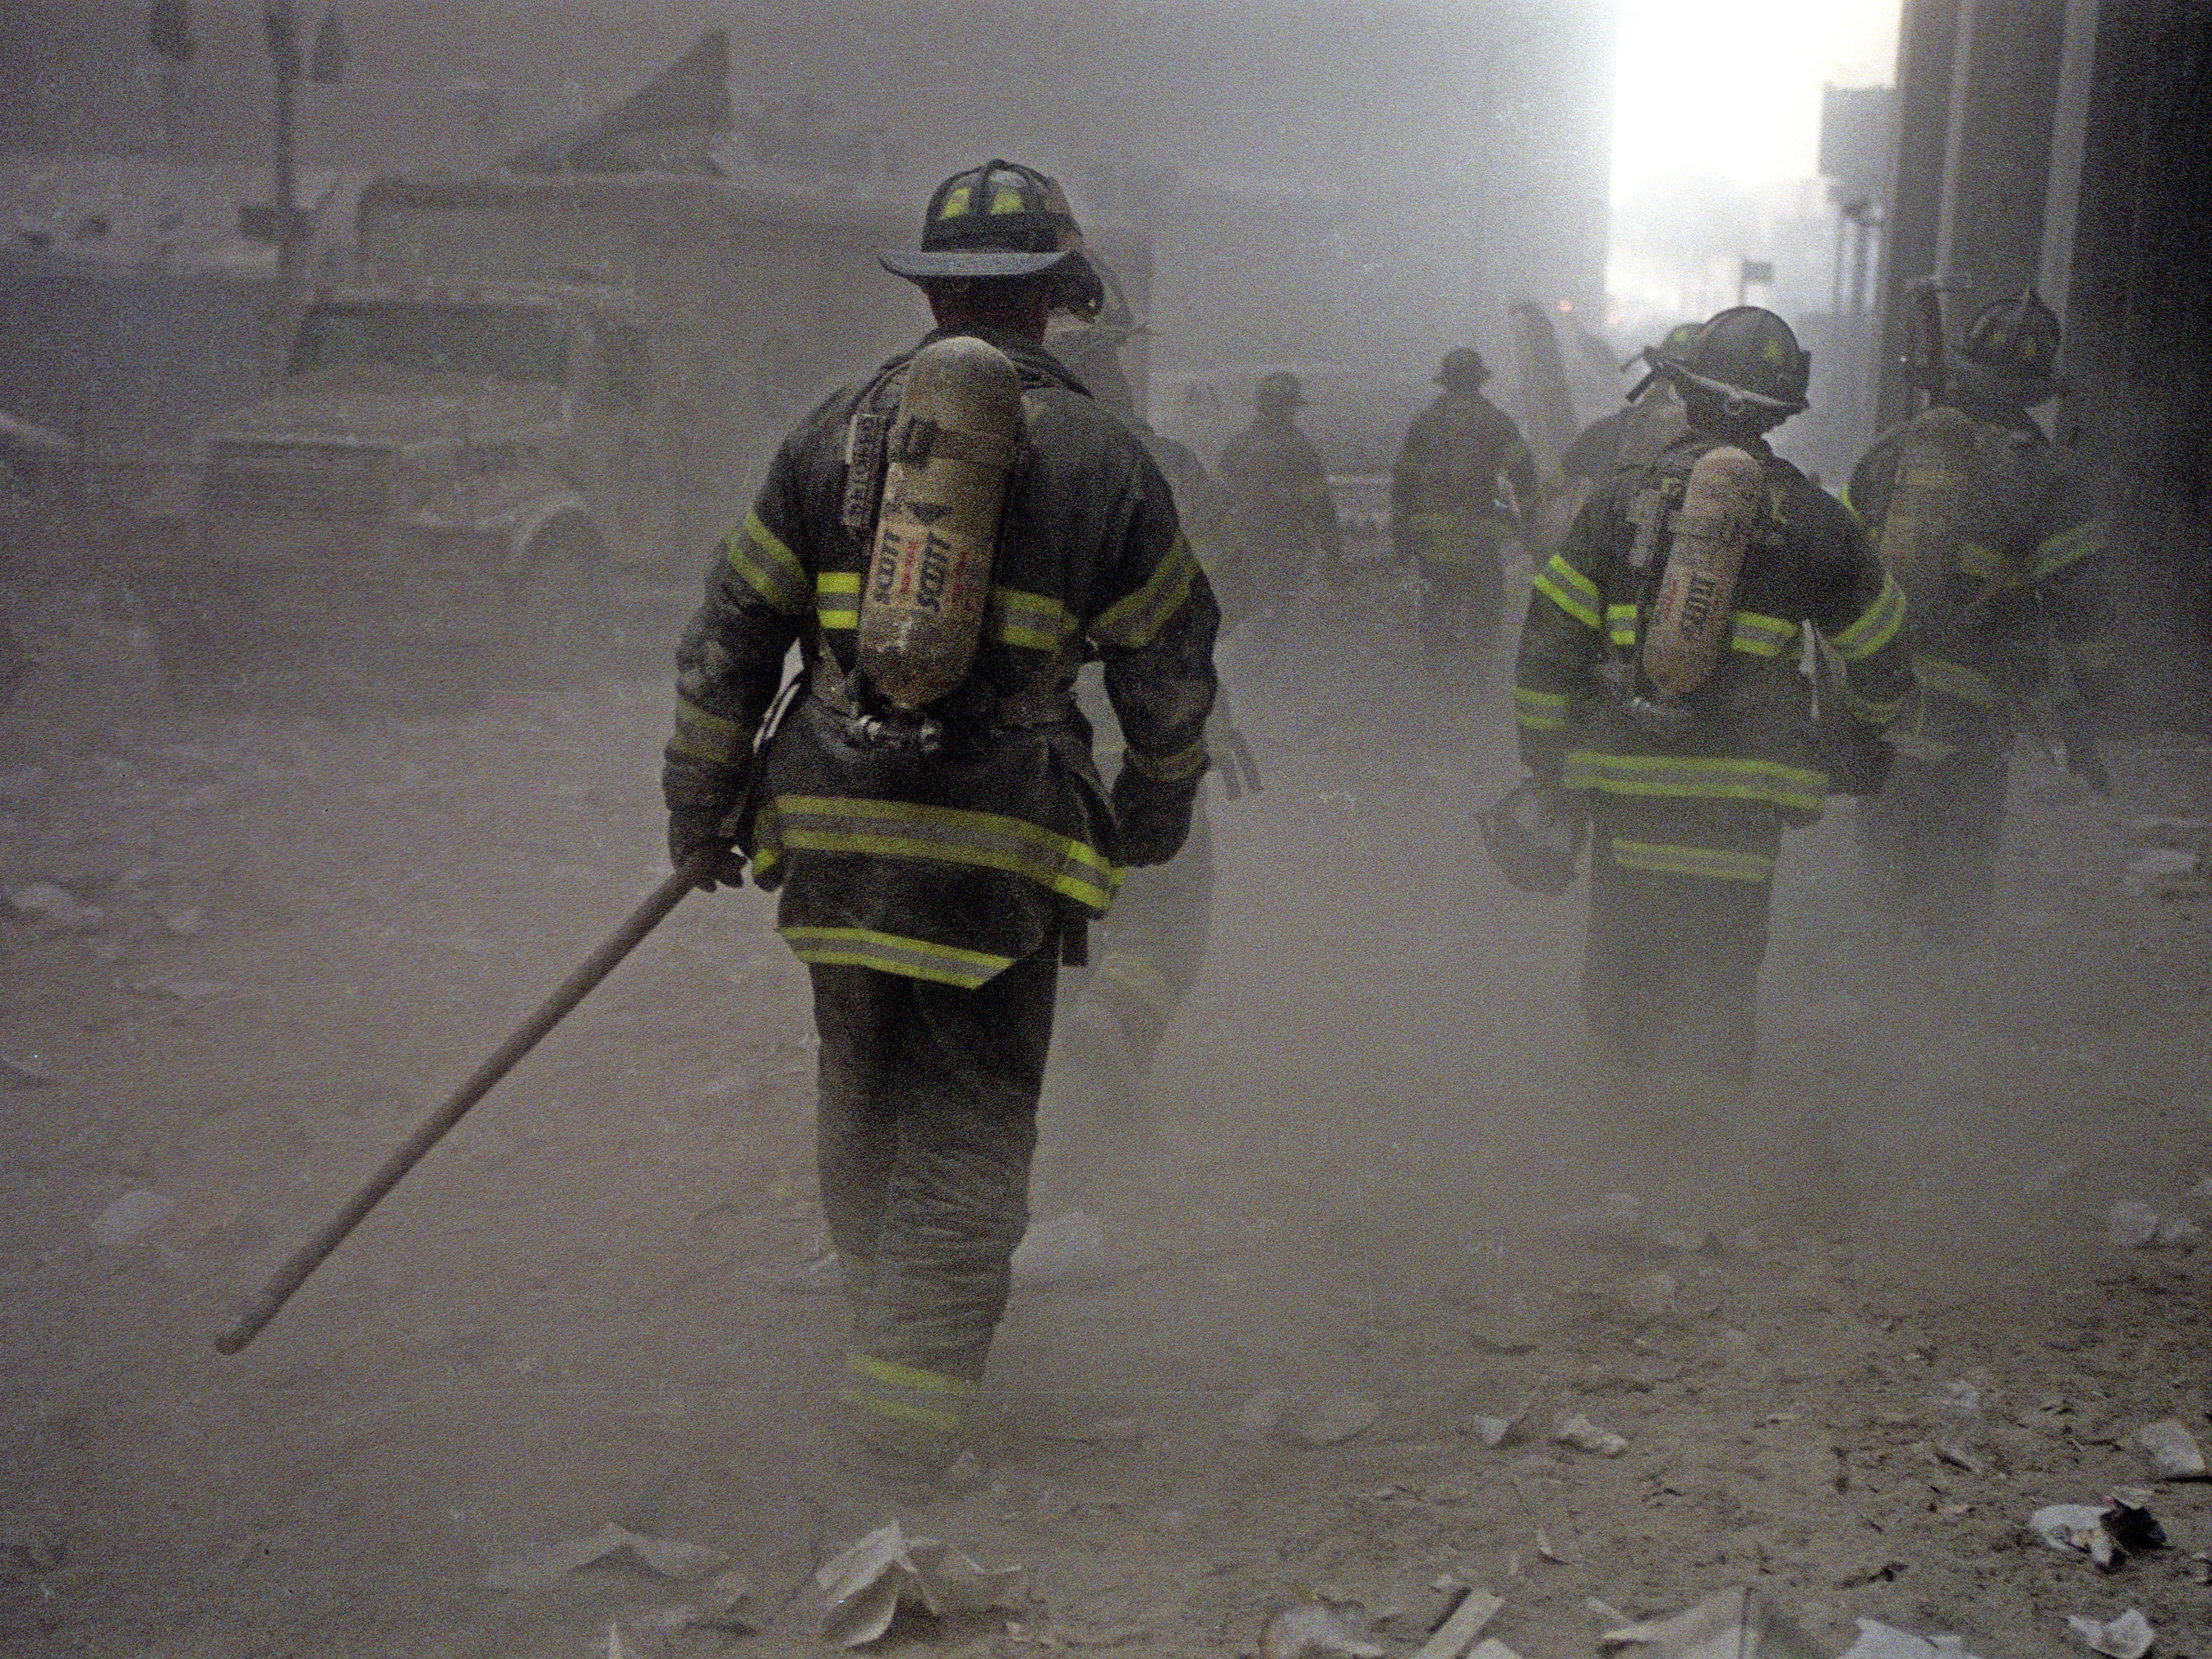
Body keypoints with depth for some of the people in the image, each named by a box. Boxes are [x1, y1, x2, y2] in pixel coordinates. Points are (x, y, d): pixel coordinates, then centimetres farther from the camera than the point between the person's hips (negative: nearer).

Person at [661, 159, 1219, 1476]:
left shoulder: (835, 433, 7)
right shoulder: (1099, 455, 1)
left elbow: (728, 639, 8)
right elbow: (1173, 666, 6)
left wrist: (701, 804, 17)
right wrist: (1158, 811, 22)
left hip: (832, 826, 3)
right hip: (999, 845, -3)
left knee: (863, 1089, 20)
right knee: (973, 1122, 6)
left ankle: (884, 1305, 37)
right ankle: (918, 1380, 2)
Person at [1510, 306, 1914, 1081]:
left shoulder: (1622, 499, 3)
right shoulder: (1809, 517, 4)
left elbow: (1547, 641, 2)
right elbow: (1880, 649, 14)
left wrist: (1546, 760, 11)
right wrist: (1868, 727, 35)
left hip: (1627, 783, 1)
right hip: (1741, 798, -1)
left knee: (1619, 974, 16)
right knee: (1719, 989, 8)